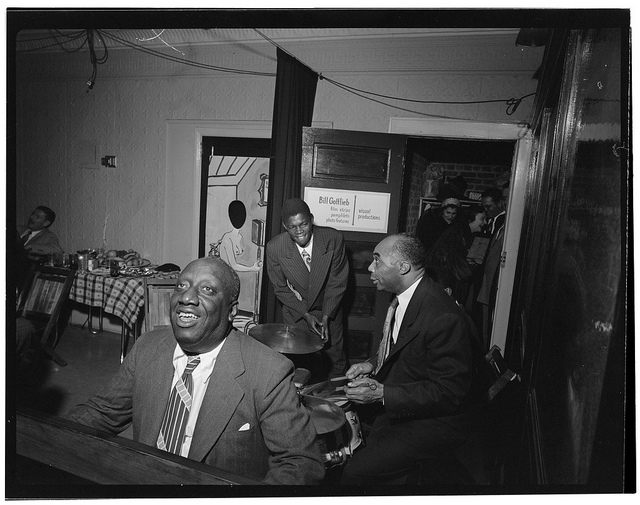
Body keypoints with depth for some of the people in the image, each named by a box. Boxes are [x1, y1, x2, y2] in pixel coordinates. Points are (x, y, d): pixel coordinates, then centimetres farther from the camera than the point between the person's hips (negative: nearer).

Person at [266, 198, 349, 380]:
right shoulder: (274, 247, -18)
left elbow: (338, 282, -11)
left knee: (335, 365, 11)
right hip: (296, 314, 0)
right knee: (297, 364, 6)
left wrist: (325, 317, -12)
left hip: (330, 311, 1)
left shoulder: (334, 239, -20)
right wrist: (306, 315, -12)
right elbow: (281, 288, -7)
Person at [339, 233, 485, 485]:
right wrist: (372, 364, -2)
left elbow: (451, 393, -25)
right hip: (399, 408, 8)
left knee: (356, 471, -15)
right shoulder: (404, 297, -1)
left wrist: (383, 394, -28)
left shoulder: (443, 318, -30)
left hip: (437, 420, -8)